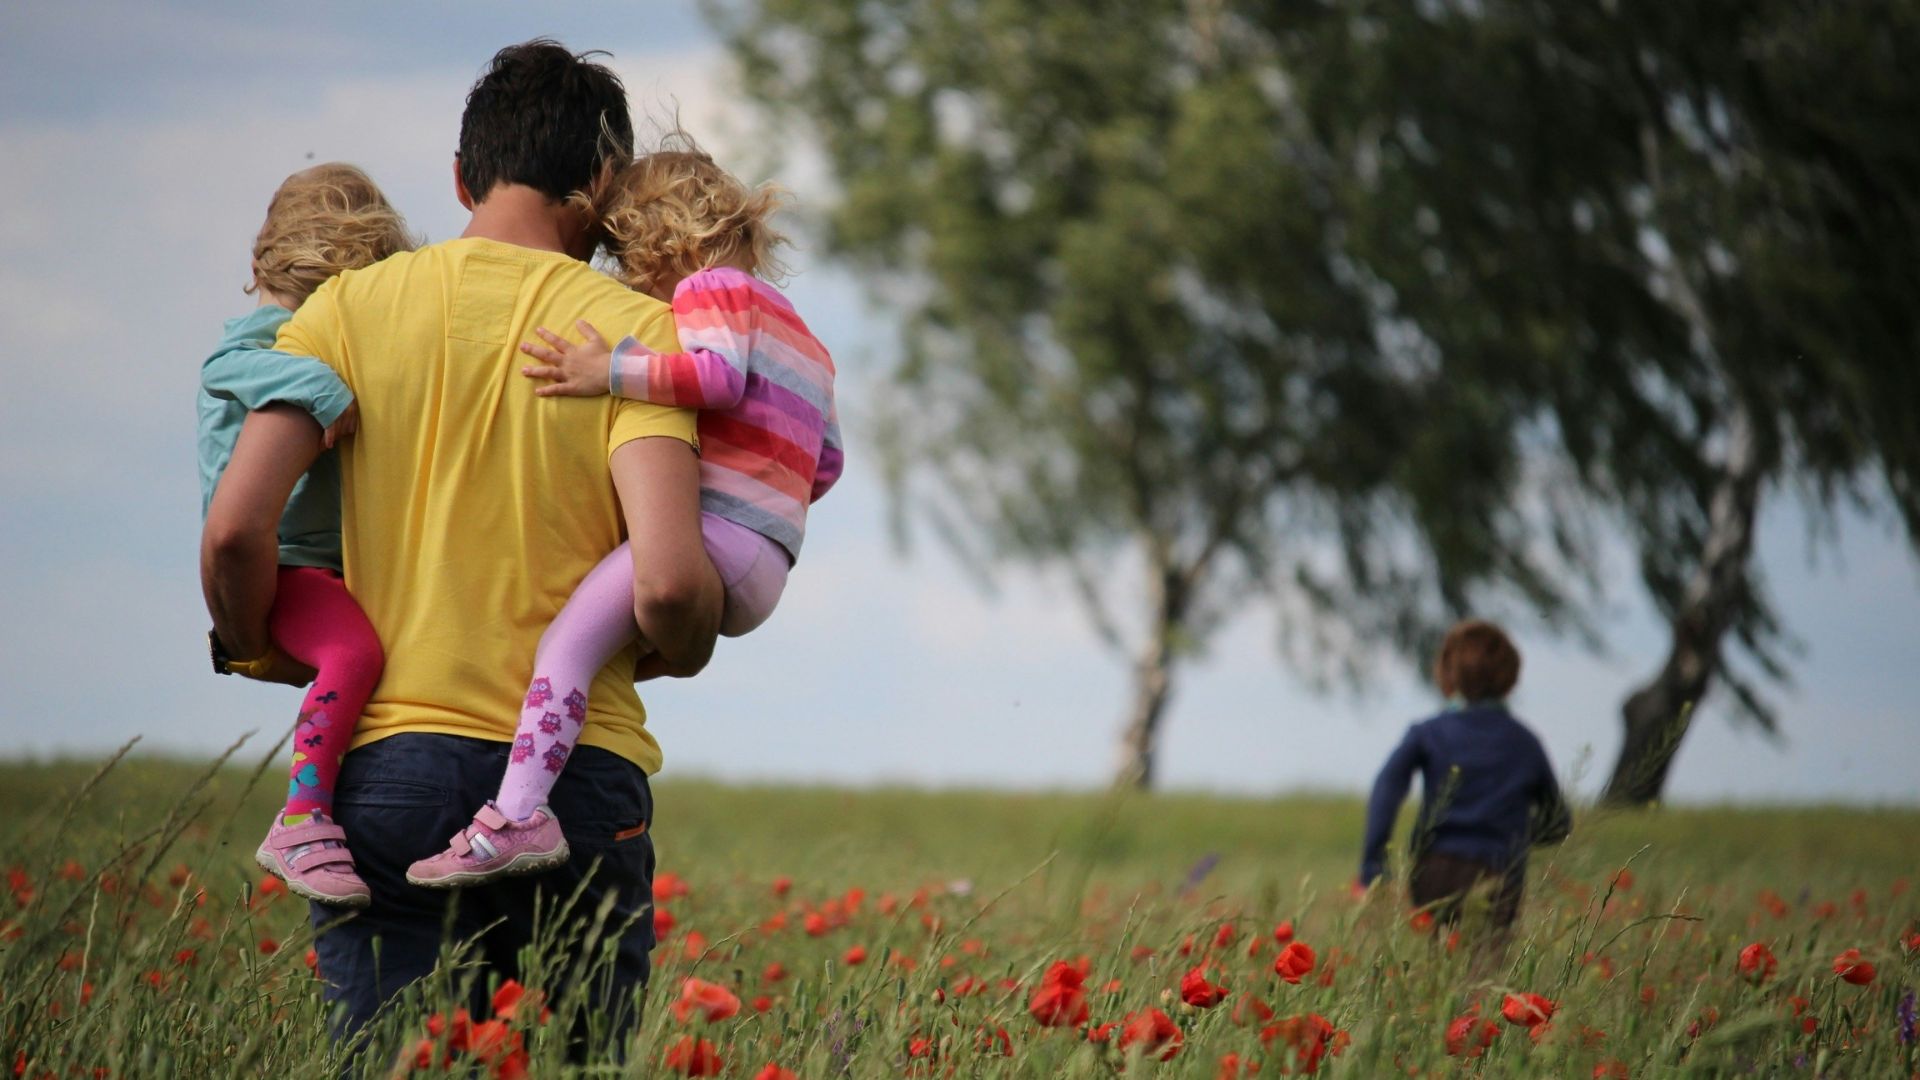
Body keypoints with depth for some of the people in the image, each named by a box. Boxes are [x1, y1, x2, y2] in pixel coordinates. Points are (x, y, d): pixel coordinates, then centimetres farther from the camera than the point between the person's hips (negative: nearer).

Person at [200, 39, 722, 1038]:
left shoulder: (352, 307, 4)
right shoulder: (634, 329, -1)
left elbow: (236, 527, -6)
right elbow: (666, 583, -13)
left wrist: (260, 653, 14)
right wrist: (681, 653, 10)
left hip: (387, 761, 1)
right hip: (578, 775, -1)